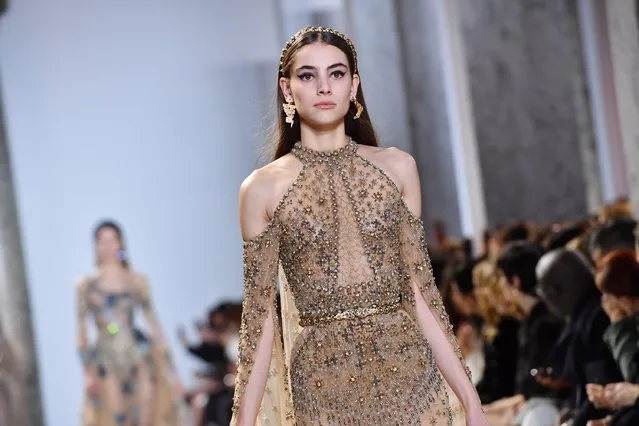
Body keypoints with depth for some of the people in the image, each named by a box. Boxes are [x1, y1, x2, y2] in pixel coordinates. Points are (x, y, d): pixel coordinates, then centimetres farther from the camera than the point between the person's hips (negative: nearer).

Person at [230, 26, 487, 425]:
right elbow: (260, 316, 1)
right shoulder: (263, 188, 0)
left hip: (408, 372, 1)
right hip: (323, 385, -1)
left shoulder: (397, 167, 5)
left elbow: (420, 291, 5)